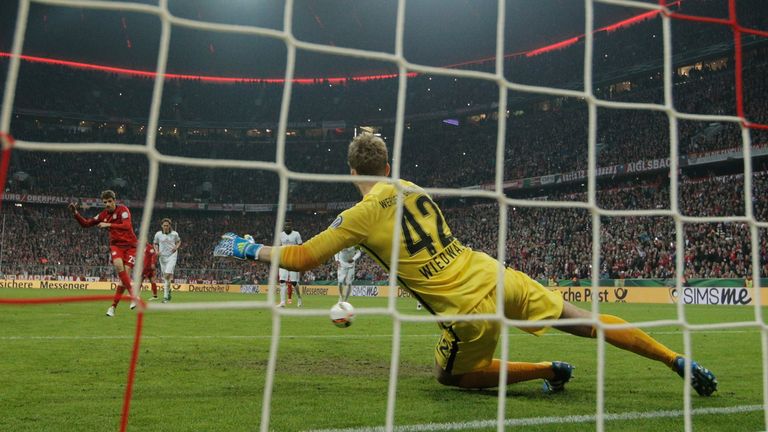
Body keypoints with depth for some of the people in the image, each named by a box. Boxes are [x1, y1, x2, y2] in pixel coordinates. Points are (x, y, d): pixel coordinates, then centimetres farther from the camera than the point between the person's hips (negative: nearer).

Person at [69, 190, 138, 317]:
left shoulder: (123, 210, -9)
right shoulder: (103, 215, 7)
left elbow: (127, 226, -25)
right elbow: (86, 223, 14)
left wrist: (108, 225, -30)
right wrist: (75, 213, 0)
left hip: (130, 245, -3)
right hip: (116, 245, 3)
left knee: (125, 274, -10)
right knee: (118, 265, -29)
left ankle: (113, 306, 1)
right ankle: (133, 295, -22)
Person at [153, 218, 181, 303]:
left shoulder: (174, 234, -3)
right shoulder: (158, 234, 0)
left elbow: (179, 241, 15)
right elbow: (155, 243, 15)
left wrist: (176, 247, -6)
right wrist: (156, 251, -3)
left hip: (172, 256, -3)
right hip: (162, 257, 3)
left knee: (167, 274, -17)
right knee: (165, 276, 9)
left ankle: (165, 296, -17)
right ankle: (168, 290, 36)